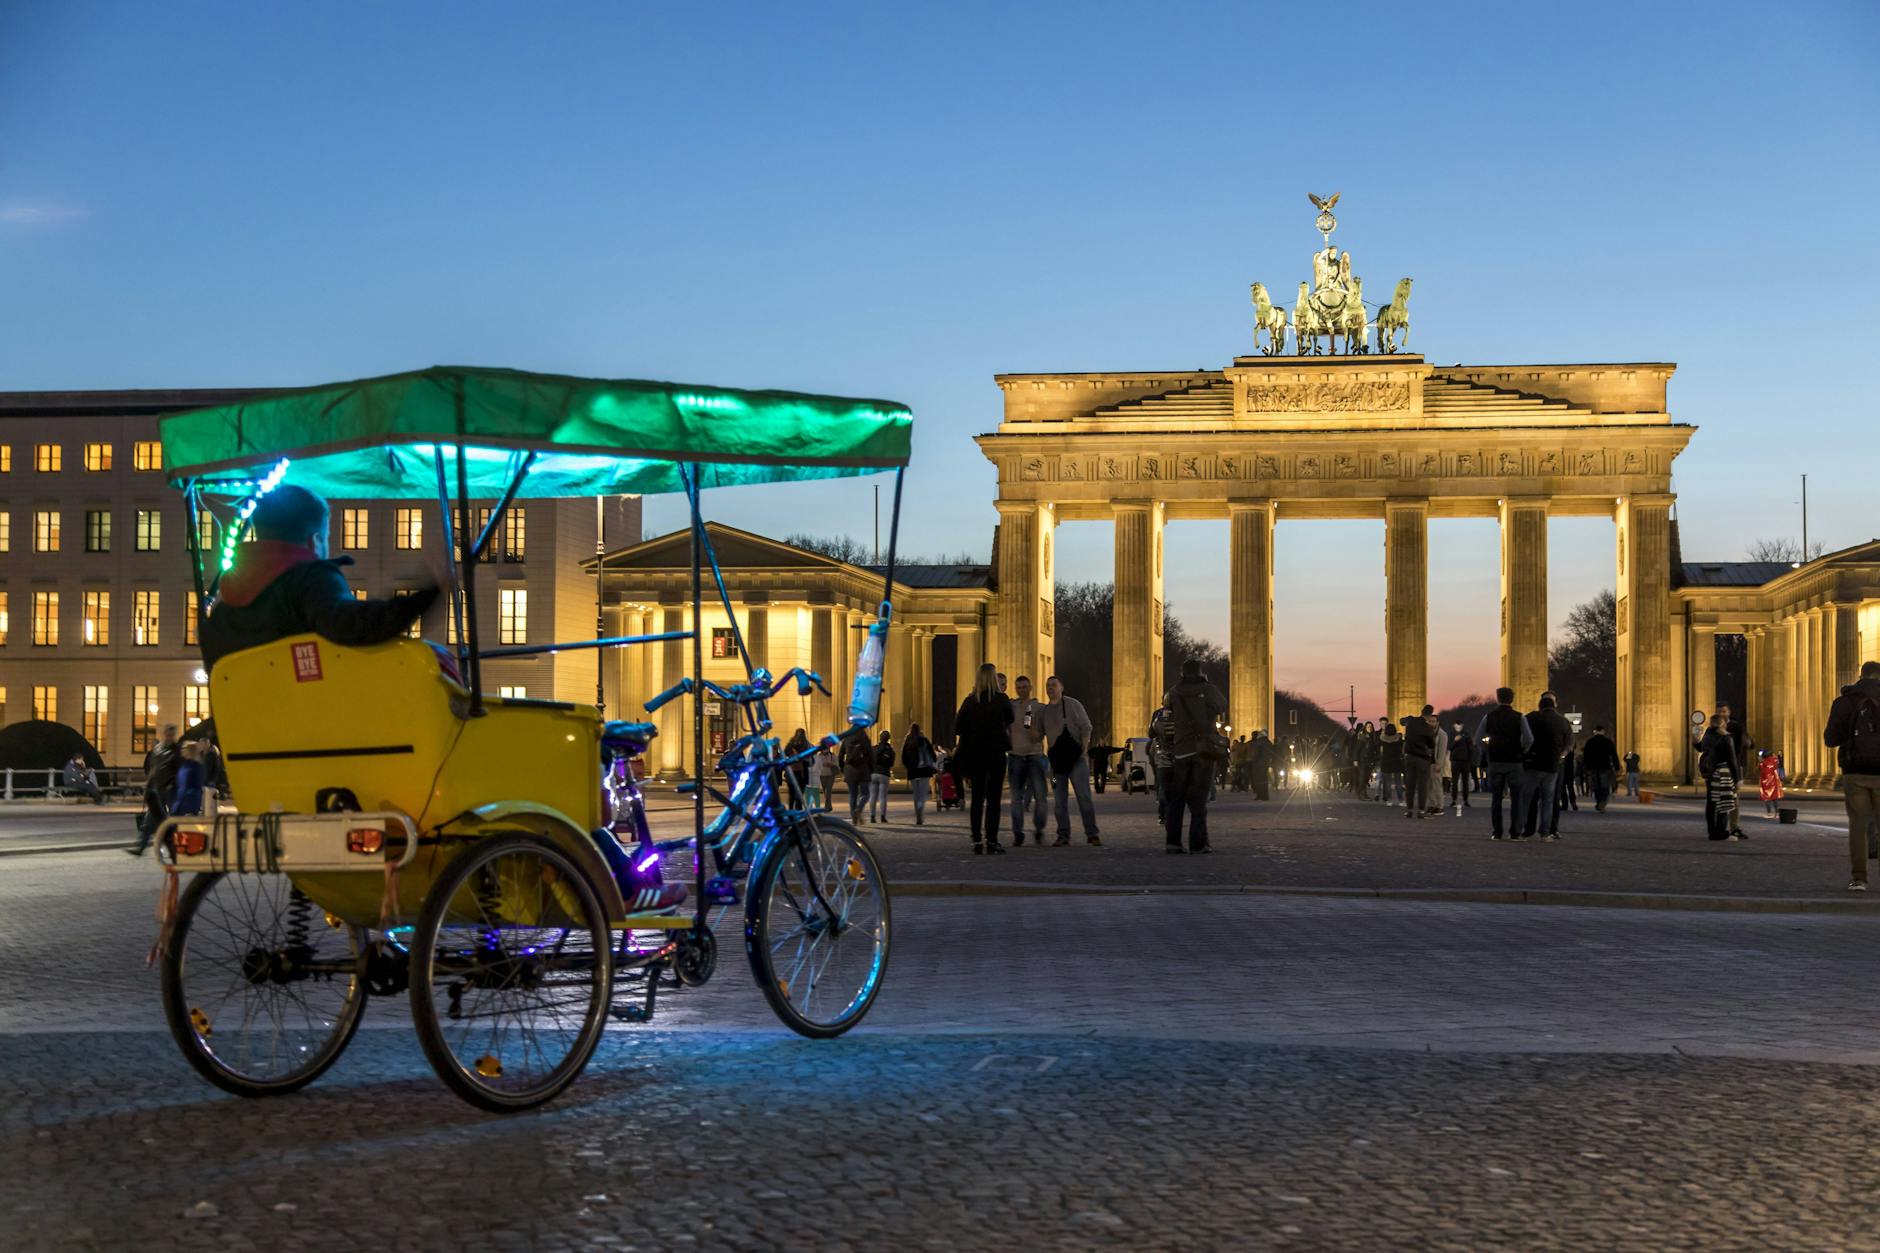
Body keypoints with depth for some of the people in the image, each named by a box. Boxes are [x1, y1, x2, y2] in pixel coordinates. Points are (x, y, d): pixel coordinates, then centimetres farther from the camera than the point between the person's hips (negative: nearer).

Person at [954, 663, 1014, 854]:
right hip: (996, 752, -2)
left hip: (974, 753, 2)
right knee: (993, 798, 0)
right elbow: (1010, 722, 11)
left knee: (976, 798, 6)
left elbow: (958, 729, 0)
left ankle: (977, 841, 4)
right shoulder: (1001, 700, -5)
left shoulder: (969, 701, 0)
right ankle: (991, 840, -6)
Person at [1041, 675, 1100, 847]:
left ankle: (1092, 834, -6)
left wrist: (1084, 751, -11)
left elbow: (1086, 728, -3)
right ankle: (1063, 836, 11)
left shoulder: (1073, 704, 0)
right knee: (1060, 800, 5)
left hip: (1076, 757, -4)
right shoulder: (1044, 710, 12)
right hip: (1056, 759, 4)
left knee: (1084, 796, -9)